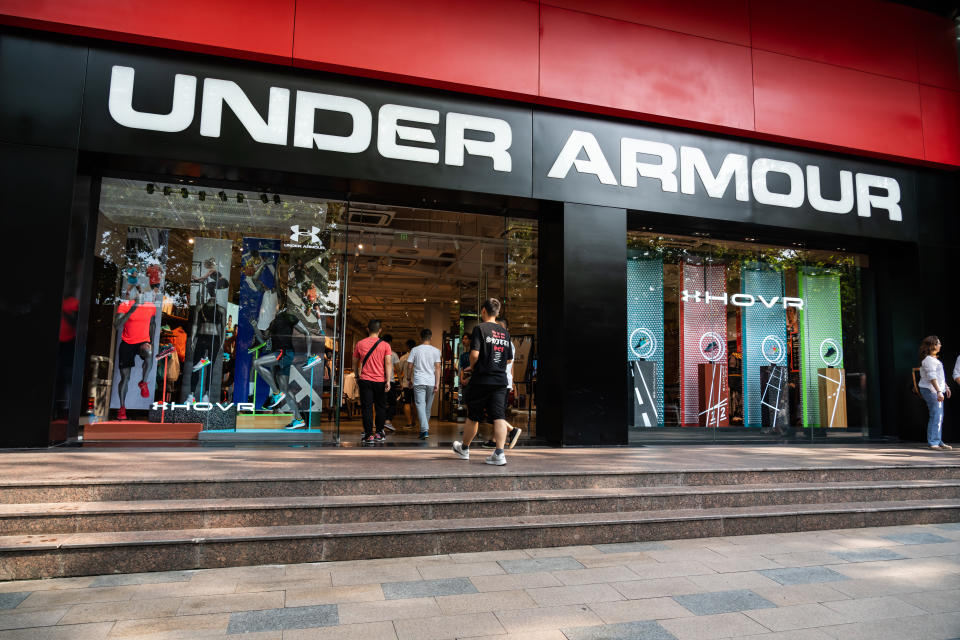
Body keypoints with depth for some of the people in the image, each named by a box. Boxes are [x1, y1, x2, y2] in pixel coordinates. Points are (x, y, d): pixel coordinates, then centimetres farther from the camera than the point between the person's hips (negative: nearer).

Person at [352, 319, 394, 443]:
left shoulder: (360, 344, 2)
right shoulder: (385, 345, -2)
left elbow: (355, 364, 9)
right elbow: (388, 364, -8)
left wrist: (357, 377, 21)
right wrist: (388, 381, -9)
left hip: (364, 380, 0)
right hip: (380, 381, 0)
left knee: (366, 408, 1)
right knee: (380, 407, 13)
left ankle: (368, 435, -2)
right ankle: (379, 433, 17)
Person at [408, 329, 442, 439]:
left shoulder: (415, 350, 1)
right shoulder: (435, 350, 2)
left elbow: (409, 366, 3)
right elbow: (437, 368, -2)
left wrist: (409, 378, 17)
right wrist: (437, 384, -2)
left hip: (418, 382, -2)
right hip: (431, 382, 2)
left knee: (420, 405, -5)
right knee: (428, 407, 13)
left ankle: (425, 430, -19)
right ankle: (424, 428, 22)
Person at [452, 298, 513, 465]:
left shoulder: (480, 328, -7)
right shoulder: (505, 332, 11)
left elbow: (475, 353, -17)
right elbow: (509, 360, 15)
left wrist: (472, 366, 1)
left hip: (481, 379, -4)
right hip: (501, 380, 4)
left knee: (473, 417, 10)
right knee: (498, 417, -1)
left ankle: (464, 448, 28)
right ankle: (499, 453, -11)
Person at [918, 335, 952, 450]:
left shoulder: (934, 358, 17)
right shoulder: (928, 360, -17)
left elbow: (940, 375, 25)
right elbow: (932, 377, -24)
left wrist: (946, 387, 25)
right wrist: (939, 391, -29)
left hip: (937, 390, 11)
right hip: (931, 390, -11)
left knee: (939, 416, 13)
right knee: (935, 416, -11)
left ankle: (938, 441, 20)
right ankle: (933, 442, -8)